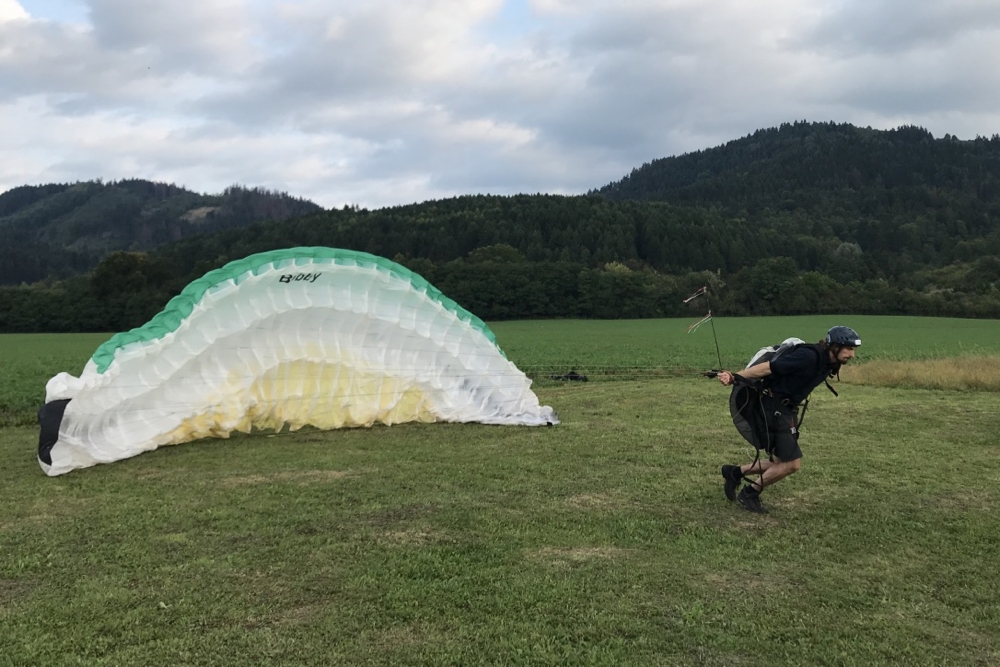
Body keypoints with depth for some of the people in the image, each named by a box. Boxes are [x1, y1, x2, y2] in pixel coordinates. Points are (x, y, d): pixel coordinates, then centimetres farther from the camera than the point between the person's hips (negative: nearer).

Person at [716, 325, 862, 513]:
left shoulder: (829, 364, 6)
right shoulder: (809, 356, -23)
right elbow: (769, 367, -25)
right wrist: (734, 377, -29)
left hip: (786, 411, 10)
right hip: (772, 408, -10)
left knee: (783, 463, 13)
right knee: (792, 464, -9)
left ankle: (735, 472, 26)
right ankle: (750, 493, 8)